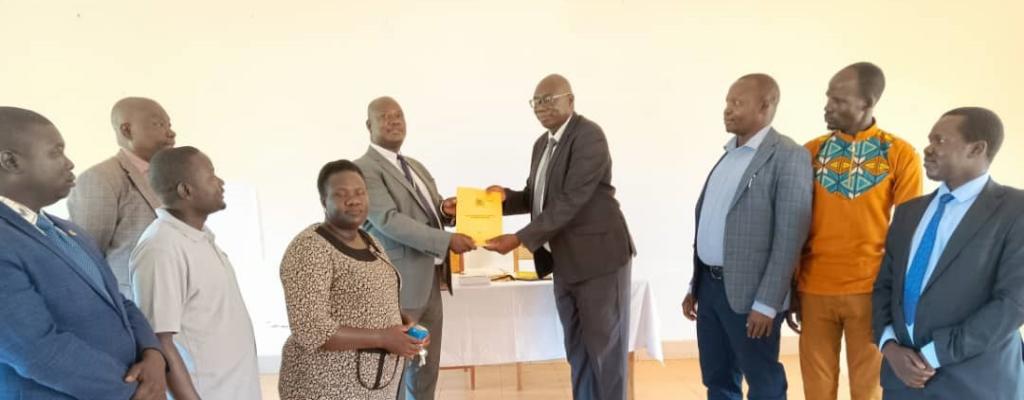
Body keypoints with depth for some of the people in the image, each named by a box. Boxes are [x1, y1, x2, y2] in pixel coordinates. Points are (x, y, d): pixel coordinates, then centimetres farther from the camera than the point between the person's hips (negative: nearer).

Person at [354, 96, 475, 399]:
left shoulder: (415, 166, 16)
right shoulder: (365, 168, -11)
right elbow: (389, 220, -21)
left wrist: (445, 211, -2)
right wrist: (447, 240, -23)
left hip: (429, 280, 8)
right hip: (398, 283, -8)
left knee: (427, 368, 17)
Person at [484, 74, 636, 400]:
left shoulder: (589, 136, -15)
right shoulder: (542, 143, 12)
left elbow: (570, 201, -22)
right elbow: (537, 197, 17)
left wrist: (520, 239, -24)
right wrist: (506, 196, -4)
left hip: (598, 257, -8)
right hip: (564, 261, 8)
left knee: (604, 348, 5)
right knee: (577, 350, 16)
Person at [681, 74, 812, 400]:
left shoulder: (788, 156, -10)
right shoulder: (729, 153, 14)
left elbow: (789, 237, -15)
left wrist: (767, 303, -18)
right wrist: (694, 285, 15)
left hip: (749, 291, -7)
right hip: (710, 284, 7)